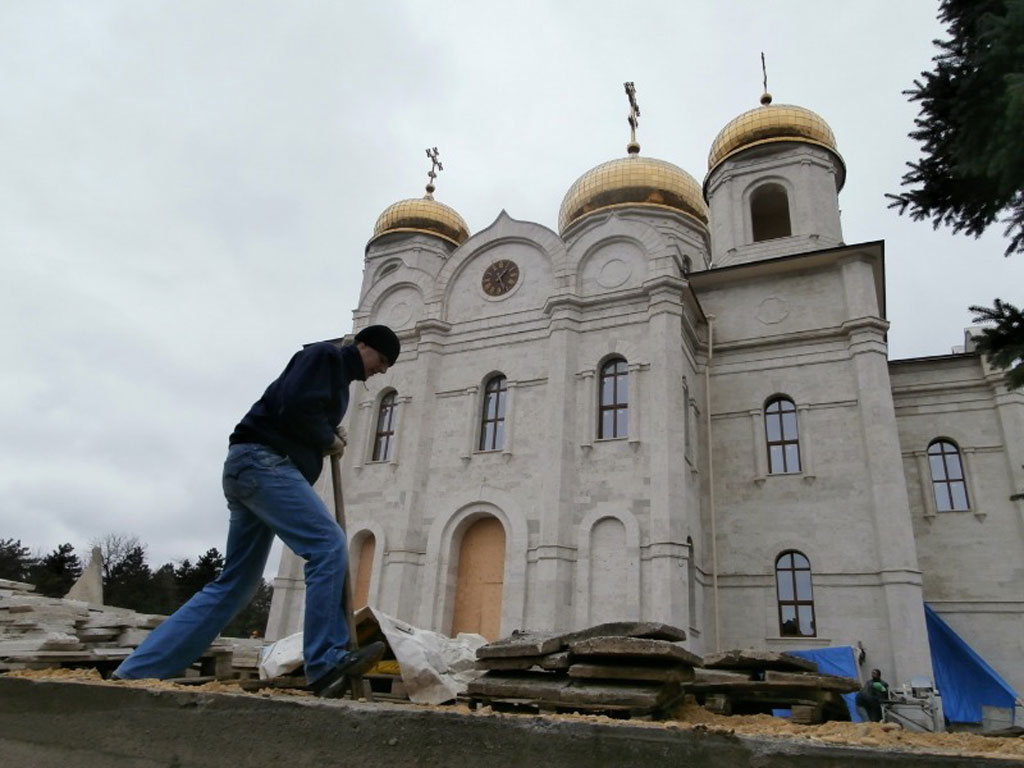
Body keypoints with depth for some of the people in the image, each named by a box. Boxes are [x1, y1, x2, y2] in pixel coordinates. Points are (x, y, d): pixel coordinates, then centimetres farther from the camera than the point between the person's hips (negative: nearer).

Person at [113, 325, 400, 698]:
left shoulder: (336, 376, 27)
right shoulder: (326, 355, -2)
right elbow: (295, 409, -16)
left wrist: (328, 438, 8)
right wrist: (329, 440, -2)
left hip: (250, 468, 10)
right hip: (263, 461, -10)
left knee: (235, 584, 9)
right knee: (329, 546, -17)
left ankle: (136, 671, 14)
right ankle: (325, 663, -19)